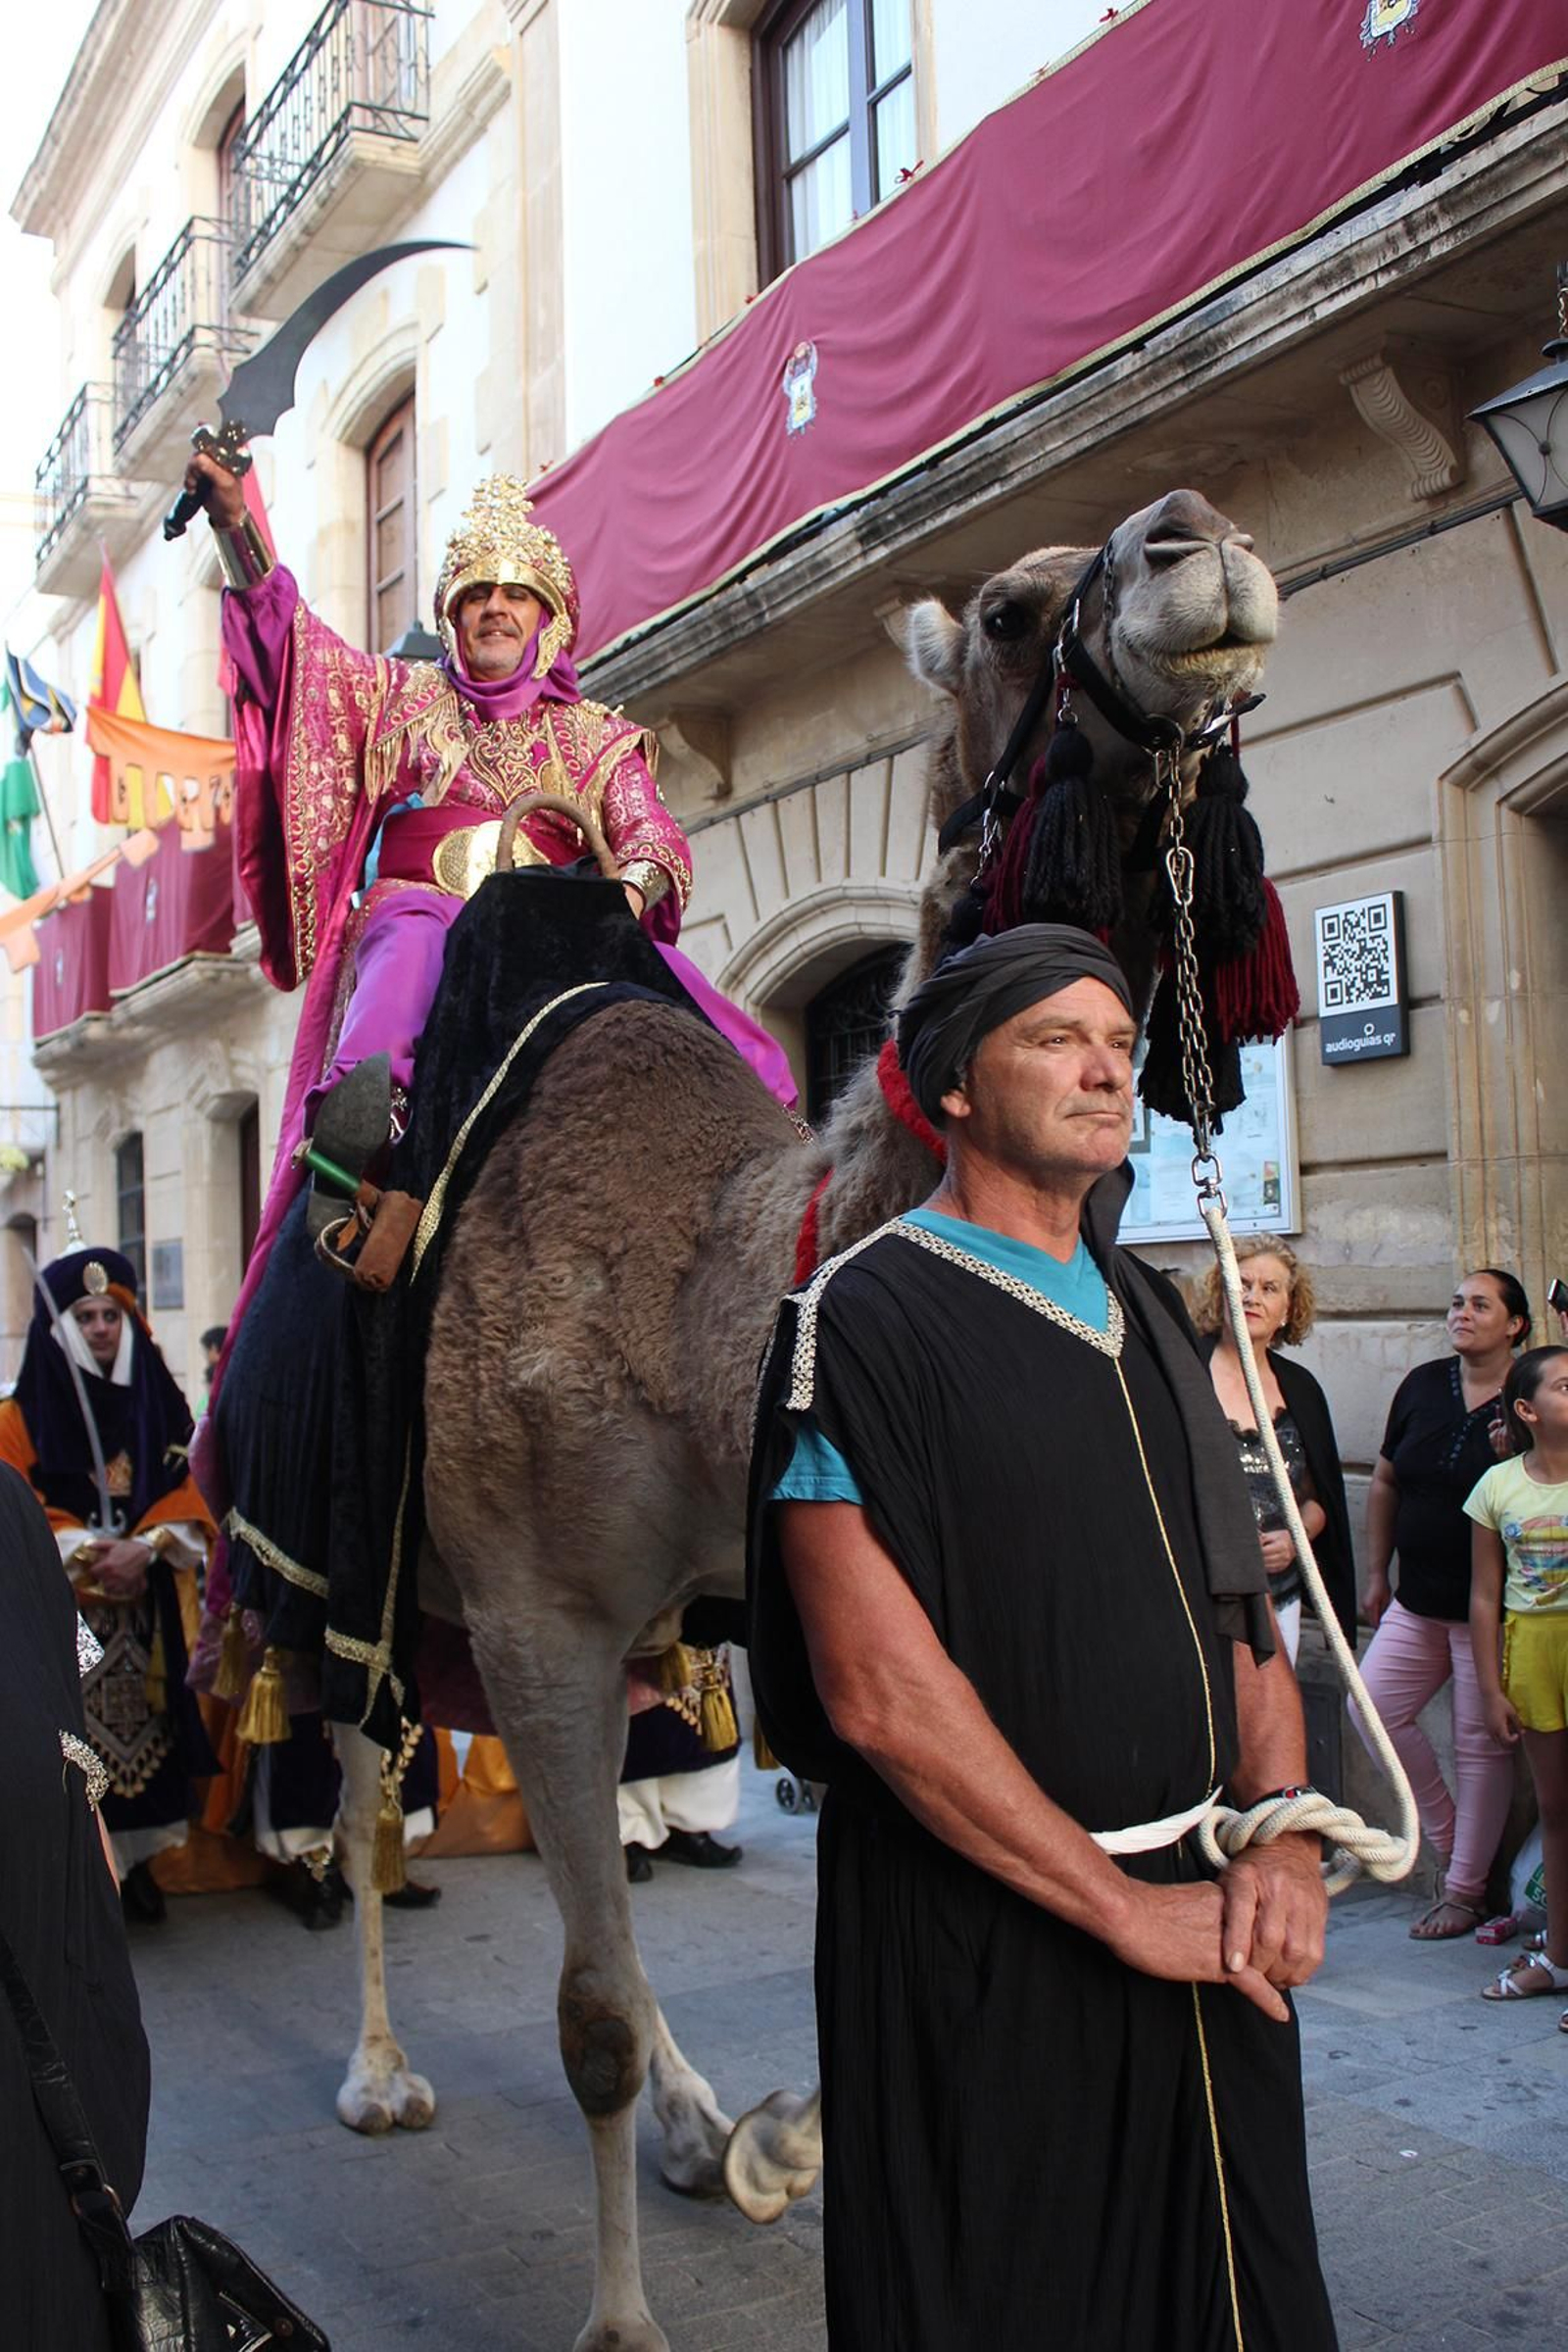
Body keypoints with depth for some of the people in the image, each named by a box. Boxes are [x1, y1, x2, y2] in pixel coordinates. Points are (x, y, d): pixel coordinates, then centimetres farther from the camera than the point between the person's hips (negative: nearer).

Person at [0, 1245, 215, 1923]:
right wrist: (89, 1552, -16)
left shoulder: (161, 1404, 10)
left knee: (144, 1725, 3)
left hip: (151, 1608, 3)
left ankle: (136, 1856, 16)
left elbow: (192, 1491, 4)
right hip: (61, 1608, -2)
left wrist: (144, 1548, -13)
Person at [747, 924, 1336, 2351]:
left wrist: (1283, 1834, -4)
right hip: (979, 1934, -6)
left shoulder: (1151, 1319, 10)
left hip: (1202, 1925, 7)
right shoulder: (864, 1319, -13)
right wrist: (1123, 1905, -14)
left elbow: (1243, 1603, 12)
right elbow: (879, 1692, -19)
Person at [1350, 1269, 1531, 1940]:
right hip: (1418, 1601, 5)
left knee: (1481, 1742, 3)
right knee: (1373, 1706, -2)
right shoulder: (1423, 1384, 5)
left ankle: (1464, 1890, 16)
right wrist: (1376, 1574, 12)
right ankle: (1448, 1835, 19)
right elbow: (1385, 1482, 12)